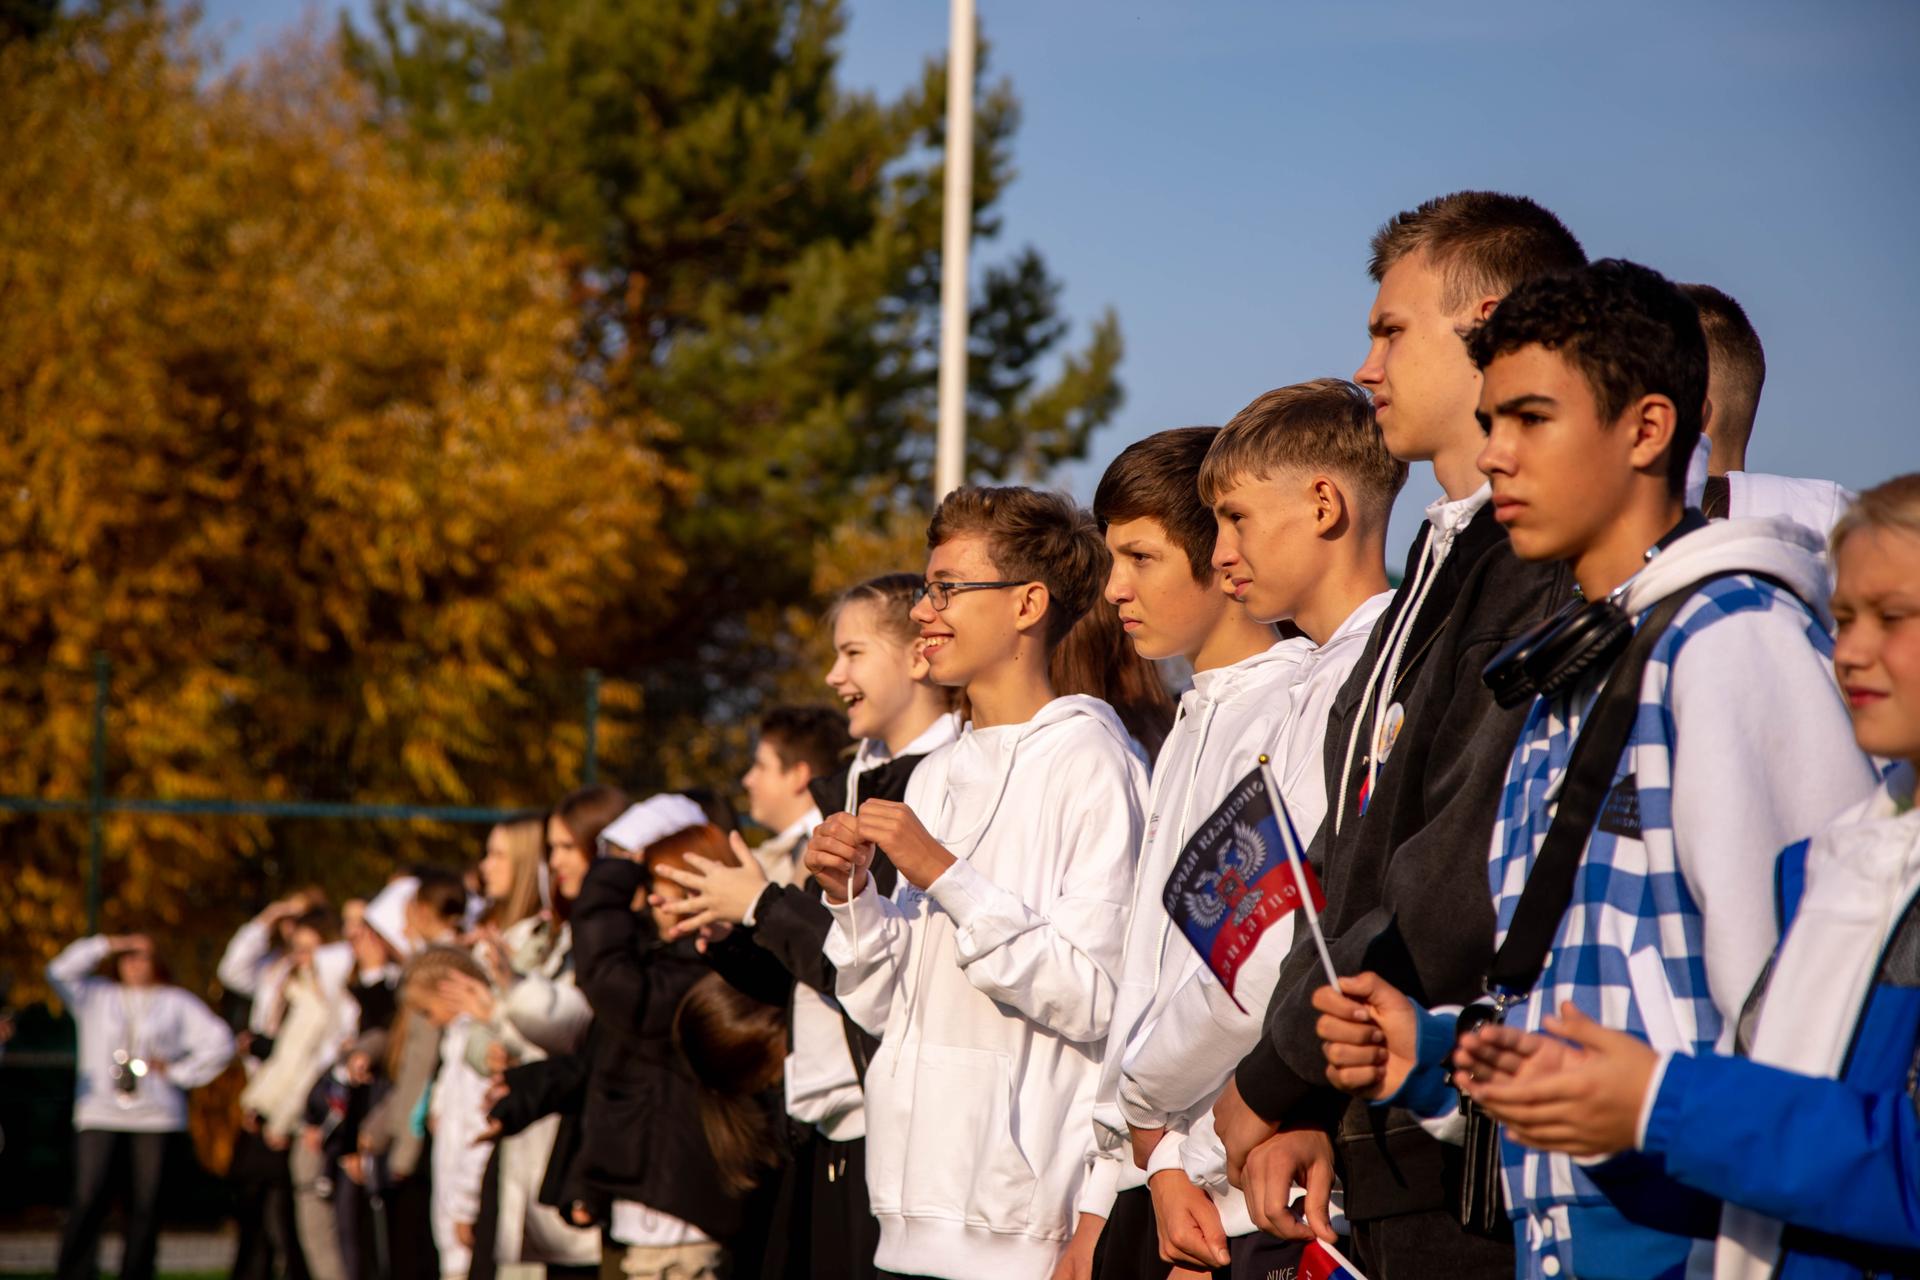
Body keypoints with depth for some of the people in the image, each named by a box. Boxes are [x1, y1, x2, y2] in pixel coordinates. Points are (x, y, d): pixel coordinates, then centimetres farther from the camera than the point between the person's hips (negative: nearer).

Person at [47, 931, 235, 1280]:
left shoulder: (176, 1002, 13)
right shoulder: (95, 996, 16)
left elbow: (219, 1042, 8)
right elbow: (60, 972, 1)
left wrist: (177, 1071, 2)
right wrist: (109, 944, 1)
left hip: (155, 1118, 0)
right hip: (99, 1116, 0)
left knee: (146, 1205, -3)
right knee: (88, 1198, -12)